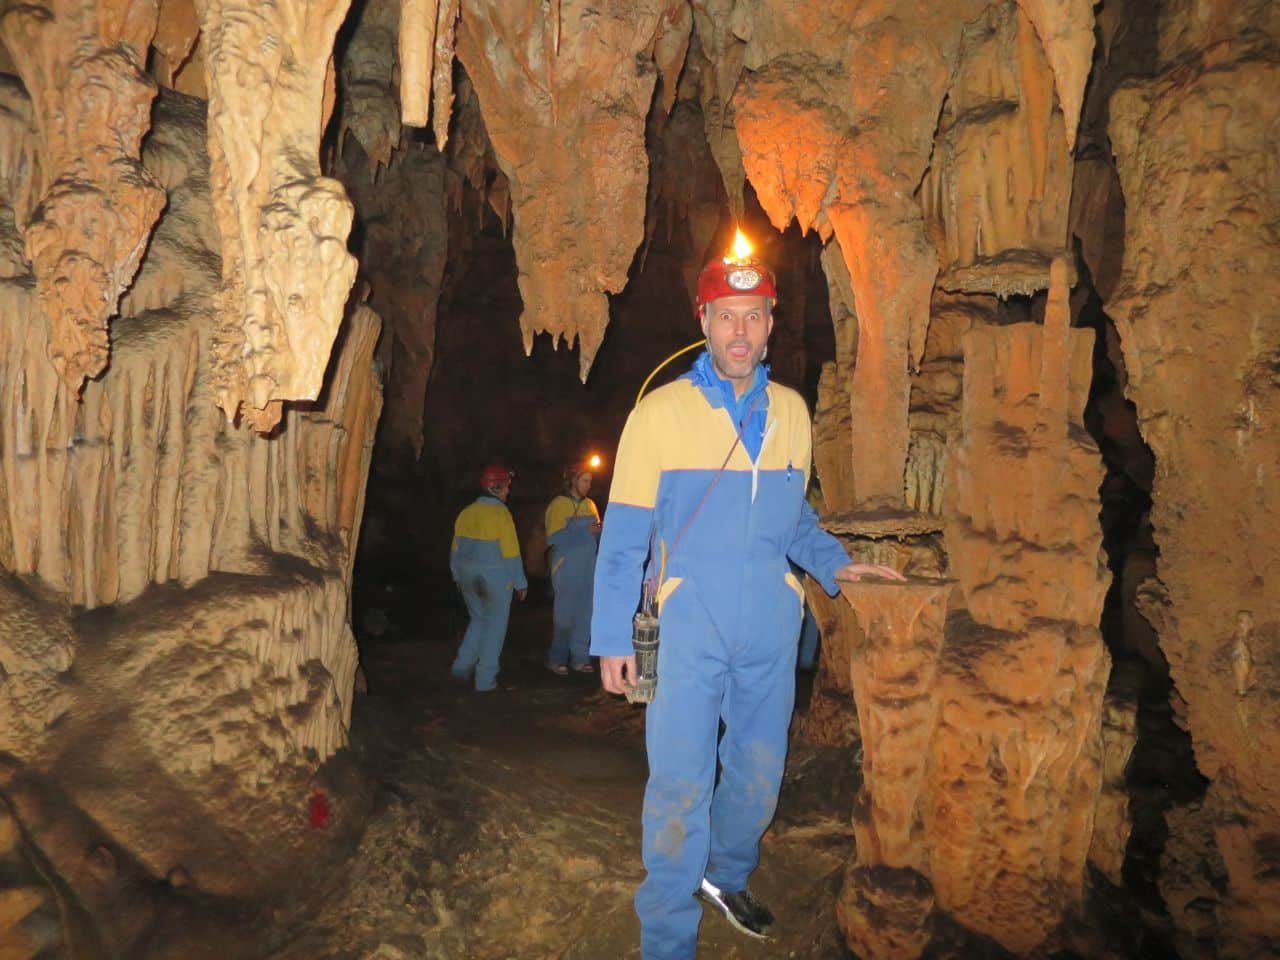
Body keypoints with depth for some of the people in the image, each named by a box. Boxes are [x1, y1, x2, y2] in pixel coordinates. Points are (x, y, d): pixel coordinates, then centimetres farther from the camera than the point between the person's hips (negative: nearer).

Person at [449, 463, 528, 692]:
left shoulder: (466, 512, 2)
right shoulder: (500, 513, -16)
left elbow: (456, 550, 8)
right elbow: (510, 552, -14)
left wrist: (458, 577, 21)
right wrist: (520, 582, -5)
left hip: (468, 576, 6)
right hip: (496, 577, -5)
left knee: (478, 620, 23)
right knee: (494, 625, 7)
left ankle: (463, 666, 14)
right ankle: (485, 679, 9)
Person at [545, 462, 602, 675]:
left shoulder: (590, 504, 13)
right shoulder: (558, 505, -4)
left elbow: (597, 535, 18)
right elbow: (554, 538, -14)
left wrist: (600, 532, -6)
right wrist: (584, 531, -18)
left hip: (588, 568, 5)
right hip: (567, 568, -5)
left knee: (585, 614, 5)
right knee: (564, 615, -2)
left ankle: (580, 659, 14)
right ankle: (557, 660, 10)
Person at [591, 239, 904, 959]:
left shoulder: (790, 411, 6)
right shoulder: (661, 411, -6)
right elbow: (625, 534, -6)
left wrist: (834, 564, 2)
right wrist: (613, 636, -9)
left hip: (772, 629, 5)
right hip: (689, 627, -4)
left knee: (759, 772, 19)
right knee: (681, 785, -1)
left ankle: (727, 875, 46)